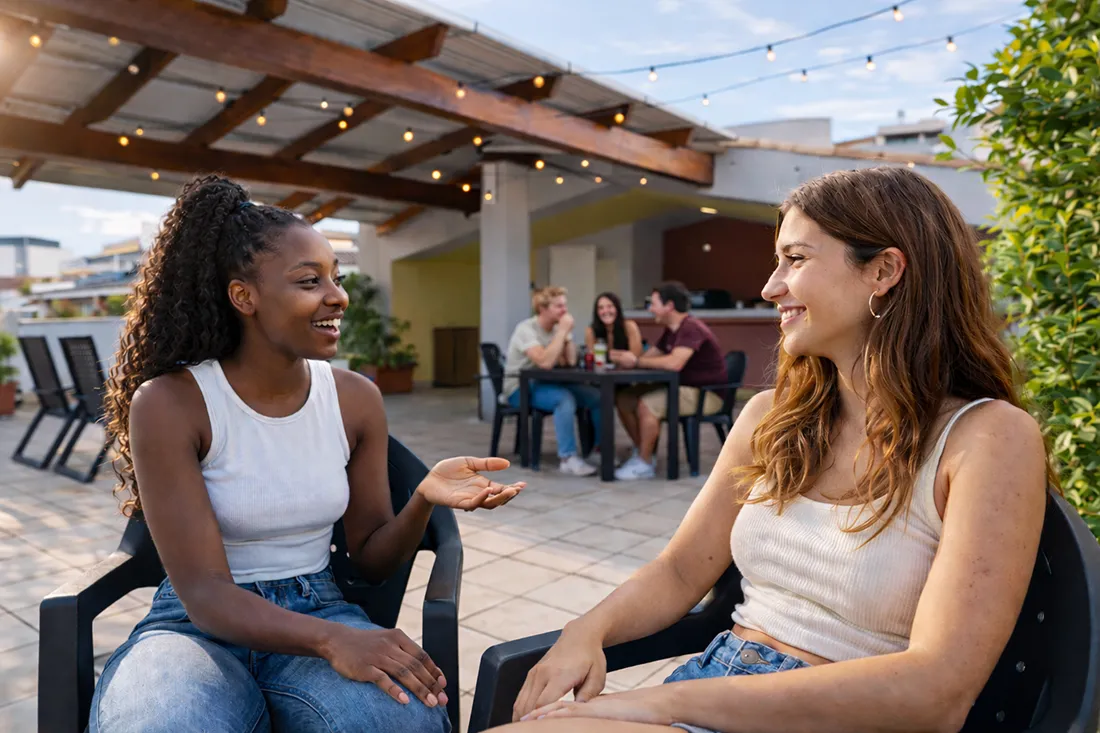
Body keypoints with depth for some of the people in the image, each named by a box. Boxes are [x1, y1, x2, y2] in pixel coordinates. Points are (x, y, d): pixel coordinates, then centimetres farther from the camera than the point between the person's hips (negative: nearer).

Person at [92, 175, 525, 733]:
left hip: (318, 610, 3)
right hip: (199, 623, -2)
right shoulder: (169, 403, -14)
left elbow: (369, 560, 3)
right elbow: (204, 591, -17)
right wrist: (331, 640, -34)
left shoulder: (357, 399, -2)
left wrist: (423, 500, -19)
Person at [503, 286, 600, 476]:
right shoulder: (526, 329, -18)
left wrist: (567, 333, -14)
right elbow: (545, 362, -33)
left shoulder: (557, 327, 4)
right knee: (565, 398, -35)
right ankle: (567, 458, -29)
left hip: (545, 383, 7)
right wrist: (563, 331, -27)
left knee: (596, 396, -8)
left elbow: (570, 361, -6)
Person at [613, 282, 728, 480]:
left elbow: (674, 363, -34)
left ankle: (644, 464, -13)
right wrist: (625, 359, -7)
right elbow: (651, 356, 13)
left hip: (706, 394, -9)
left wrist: (636, 362, -23)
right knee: (624, 399, -2)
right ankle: (642, 452, 6)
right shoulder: (671, 331, 11)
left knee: (647, 404, -28)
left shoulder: (691, 328, -20)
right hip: (681, 388, 9)